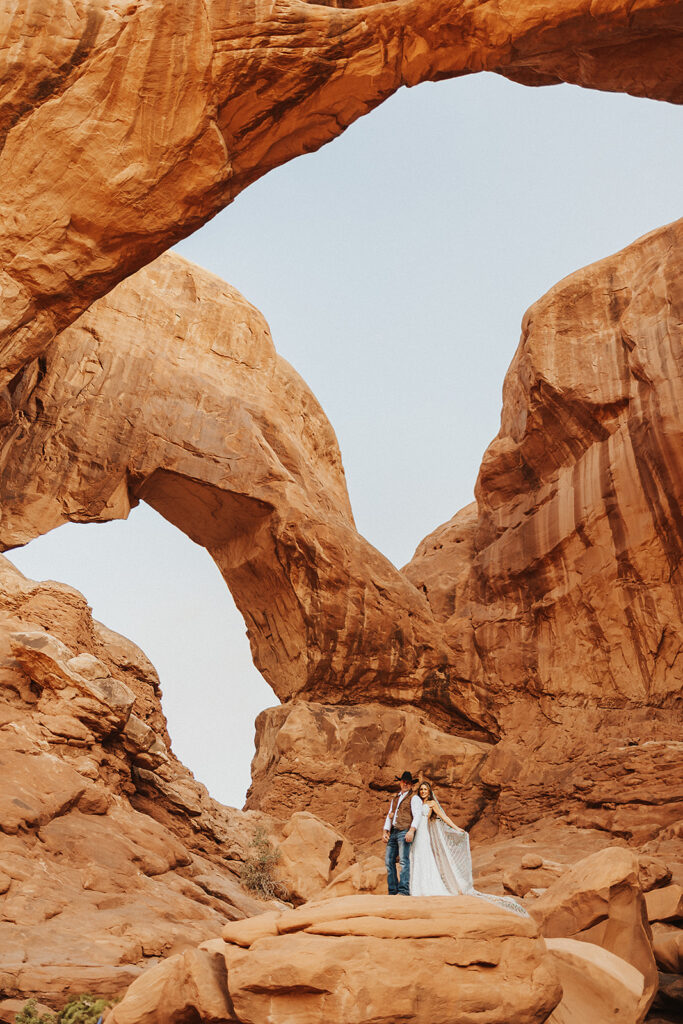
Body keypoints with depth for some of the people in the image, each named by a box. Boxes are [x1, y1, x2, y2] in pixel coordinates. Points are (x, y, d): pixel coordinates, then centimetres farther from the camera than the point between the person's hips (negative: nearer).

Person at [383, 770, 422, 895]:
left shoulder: (414, 798, 4)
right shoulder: (395, 798, 25)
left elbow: (417, 815, -8)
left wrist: (411, 830, -22)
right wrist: (385, 831, 13)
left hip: (405, 832, -7)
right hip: (393, 833, 7)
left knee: (404, 860, -16)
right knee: (389, 861, 0)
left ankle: (404, 890, -19)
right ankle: (392, 891, 3)